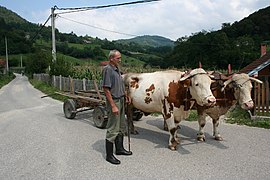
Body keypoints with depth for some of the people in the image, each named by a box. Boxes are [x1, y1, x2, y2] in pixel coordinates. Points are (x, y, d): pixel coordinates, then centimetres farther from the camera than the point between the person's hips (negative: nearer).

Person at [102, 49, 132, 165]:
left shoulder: (117, 69, 12)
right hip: (113, 101, -9)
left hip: (121, 100, 9)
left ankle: (119, 149, 32)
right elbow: (106, 89, -20)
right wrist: (113, 106, -23)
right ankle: (109, 155, 10)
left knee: (121, 127, 17)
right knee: (113, 129, -2)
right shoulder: (107, 69, -15)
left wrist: (125, 95, 12)